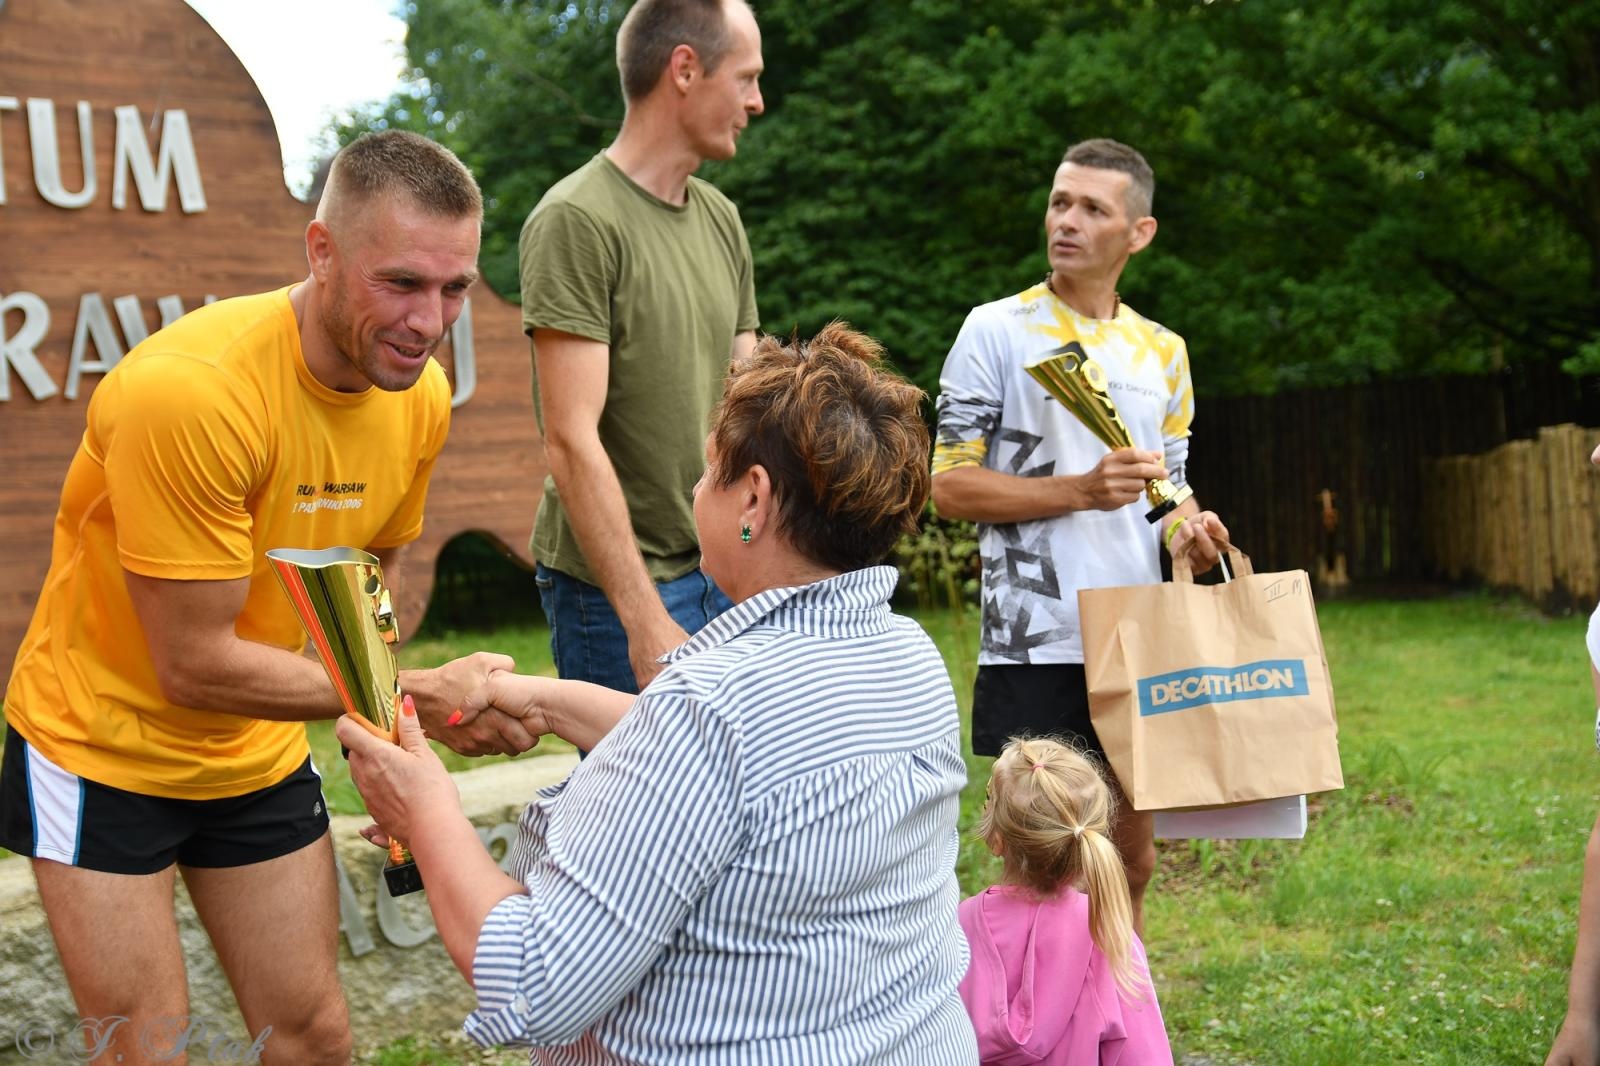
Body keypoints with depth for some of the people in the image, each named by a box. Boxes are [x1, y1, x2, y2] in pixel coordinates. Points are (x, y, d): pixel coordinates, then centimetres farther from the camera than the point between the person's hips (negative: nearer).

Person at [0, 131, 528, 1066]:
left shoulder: (421, 396, -9)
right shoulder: (190, 391, -31)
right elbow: (195, 665, -27)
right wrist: (423, 694, -26)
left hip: (263, 755, 6)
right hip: (102, 747, -5)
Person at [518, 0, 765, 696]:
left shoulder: (722, 220, 11)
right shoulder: (576, 220, -13)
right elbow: (573, 441, -18)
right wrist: (646, 624, -21)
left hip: (722, 571, 7)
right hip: (616, 587, -7)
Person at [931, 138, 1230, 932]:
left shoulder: (1163, 351, 14)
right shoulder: (996, 331, -2)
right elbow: (949, 485, -7)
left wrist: (1188, 528, -2)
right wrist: (1079, 491, -17)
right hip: (1036, 648, -5)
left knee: (1131, 860, 13)